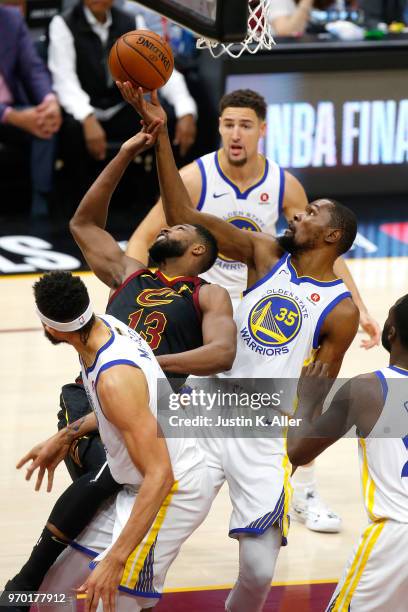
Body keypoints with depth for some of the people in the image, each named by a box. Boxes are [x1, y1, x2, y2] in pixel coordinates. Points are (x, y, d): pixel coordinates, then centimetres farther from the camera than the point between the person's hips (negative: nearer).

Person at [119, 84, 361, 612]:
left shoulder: (341, 311, -3)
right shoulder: (266, 255, 4)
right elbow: (183, 217, -4)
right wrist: (159, 134, -13)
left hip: (268, 442, -2)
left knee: (259, 568, -3)